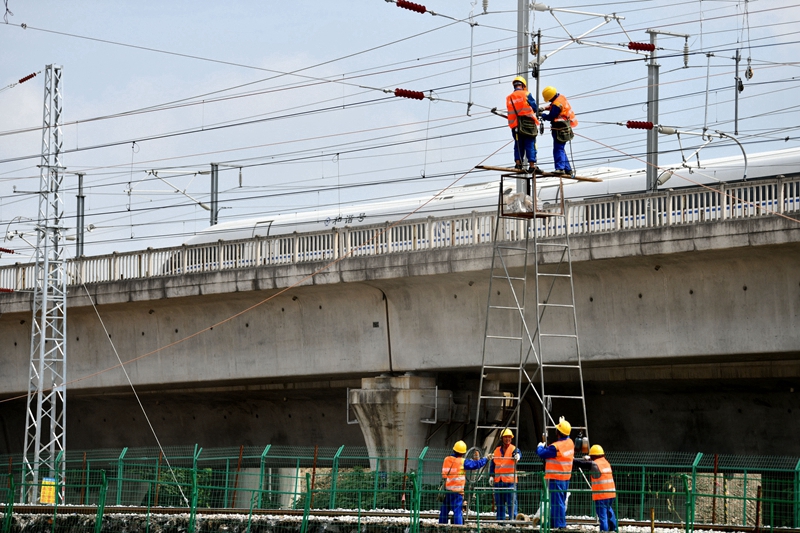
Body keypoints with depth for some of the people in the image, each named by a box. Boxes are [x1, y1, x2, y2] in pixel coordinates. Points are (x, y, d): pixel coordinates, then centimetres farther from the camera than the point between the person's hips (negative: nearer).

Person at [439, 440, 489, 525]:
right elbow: (476, 464, -7)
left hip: (446, 489, 5)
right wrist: (486, 459, 8)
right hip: (457, 491, -5)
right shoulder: (462, 462, -9)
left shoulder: (446, 459, 5)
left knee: (444, 510, 14)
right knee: (457, 511, -4)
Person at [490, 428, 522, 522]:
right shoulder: (497, 450, 14)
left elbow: (518, 453, -24)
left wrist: (517, 455, -47)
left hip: (510, 480, -5)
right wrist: (491, 476, 6)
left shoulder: (514, 449, 1)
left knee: (511, 503, -9)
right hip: (498, 481, 5)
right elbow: (492, 465, 18)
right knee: (499, 503, 9)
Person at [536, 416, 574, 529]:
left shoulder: (556, 447, -21)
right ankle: (562, 523, 21)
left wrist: (540, 446, 6)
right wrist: (563, 424, 36)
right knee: (562, 502, 16)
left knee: (556, 502, -6)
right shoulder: (570, 443, 3)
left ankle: (558, 524, -7)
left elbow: (541, 453, -15)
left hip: (556, 478, -8)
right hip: (566, 477, 8)